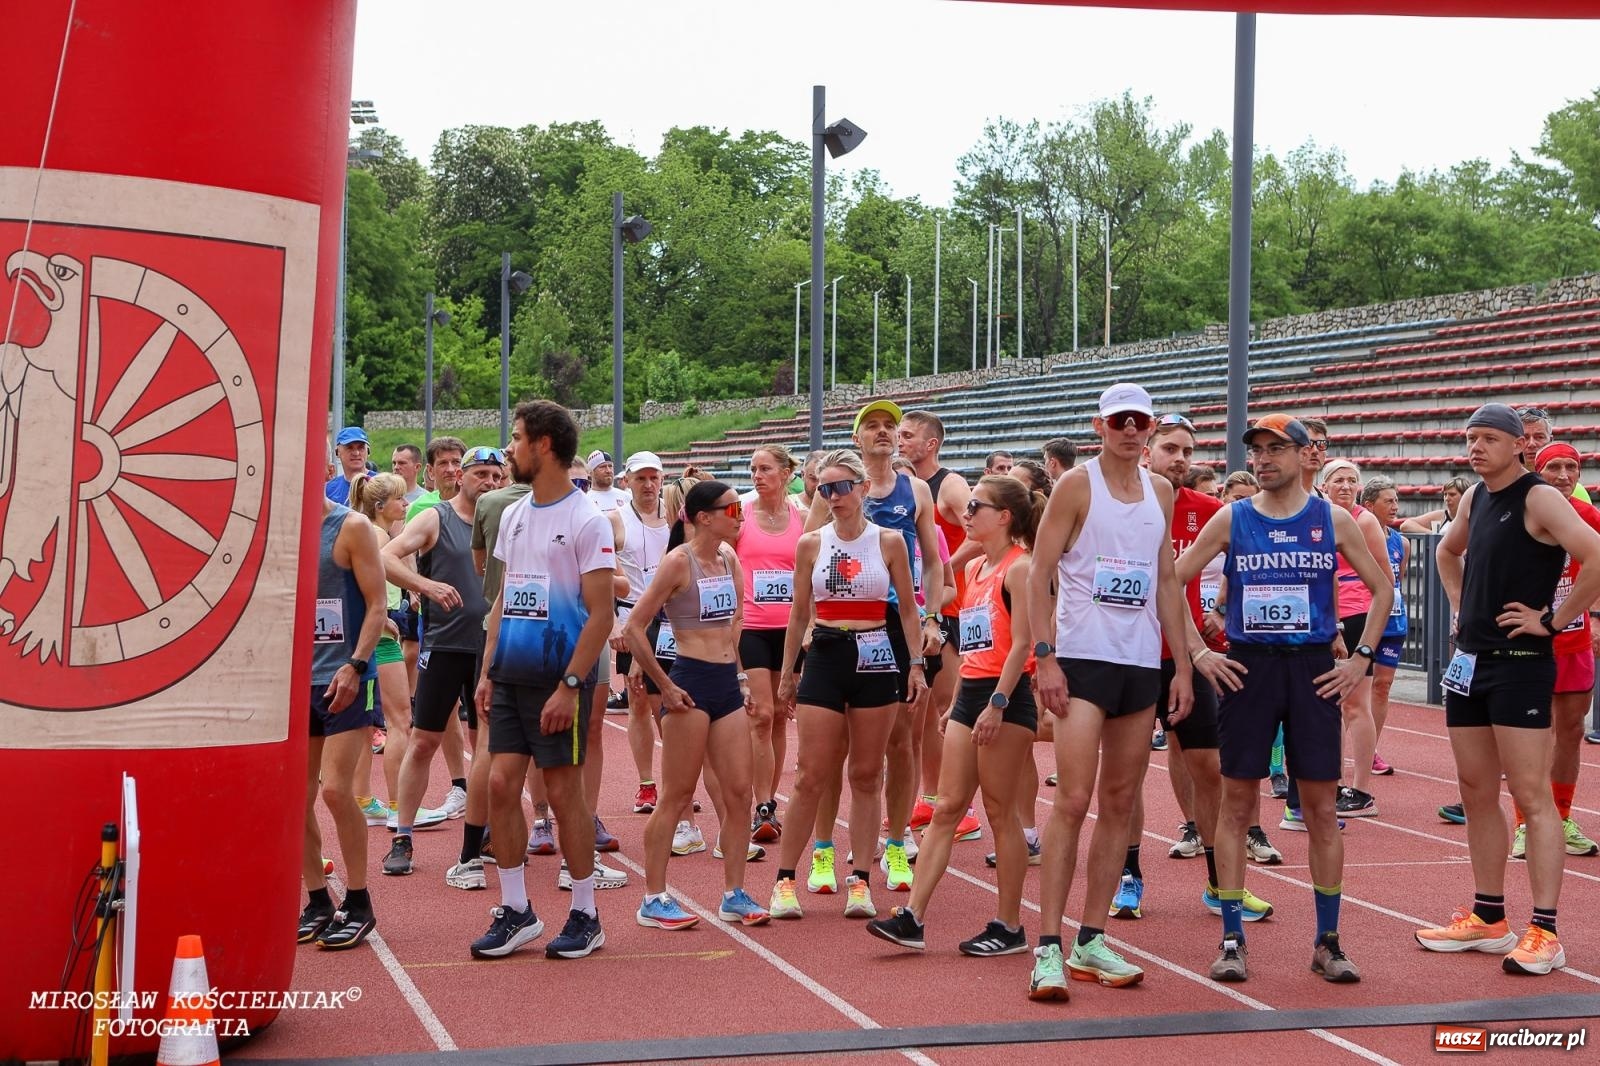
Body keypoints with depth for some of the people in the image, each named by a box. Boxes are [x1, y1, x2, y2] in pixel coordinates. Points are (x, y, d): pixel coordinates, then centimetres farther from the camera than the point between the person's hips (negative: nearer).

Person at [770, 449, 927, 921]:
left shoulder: (889, 541, 0)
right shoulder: (811, 544, 3)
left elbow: (907, 608, 6)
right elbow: (799, 613, 10)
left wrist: (915, 664, 0)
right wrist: (786, 672, 10)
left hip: (876, 658, 0)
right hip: (824, 657, 1)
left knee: (866, 776, 5)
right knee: (811, 777, -2)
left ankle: (860, 881, 11)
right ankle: (784, 879, 6)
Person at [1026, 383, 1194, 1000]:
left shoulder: (1161, 493, 13)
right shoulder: (1077, 485, -3)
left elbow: (1166, 584, 16)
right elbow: (1040, 572, -6)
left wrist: (1182, 666, 10)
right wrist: (1045, 657, -14)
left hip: (1142, 663, 6)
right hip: (1082, 657, -6)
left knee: (1120, 804, 7)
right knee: (1073, 799, -12)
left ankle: (1090, 942, 14)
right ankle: (1048, 947, -10)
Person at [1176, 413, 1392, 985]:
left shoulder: (1333, 520, 3)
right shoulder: (1231, 519, 2)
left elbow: (1382, 588, 11)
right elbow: (1171, 583, 4)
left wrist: (1360, 658, 3)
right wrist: (1198, 653, -3)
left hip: (1313, 669, 0)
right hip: (1246, 666, 0)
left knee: (1321, 806, 3)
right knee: (1236, 802, 0)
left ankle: (1327, 942, 12)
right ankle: (1232, 941, 7)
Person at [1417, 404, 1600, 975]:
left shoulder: (1539, 499, -12)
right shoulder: (1475, 497, 13)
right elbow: (1448, 551, 33)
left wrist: (1553, 621, -19)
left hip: (1519, 664, -9)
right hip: (1468, 661, 9)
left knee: (1531, 796, -8)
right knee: (1477, 792, 12)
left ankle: (1544, 933, -7)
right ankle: (1488, 919, 21)